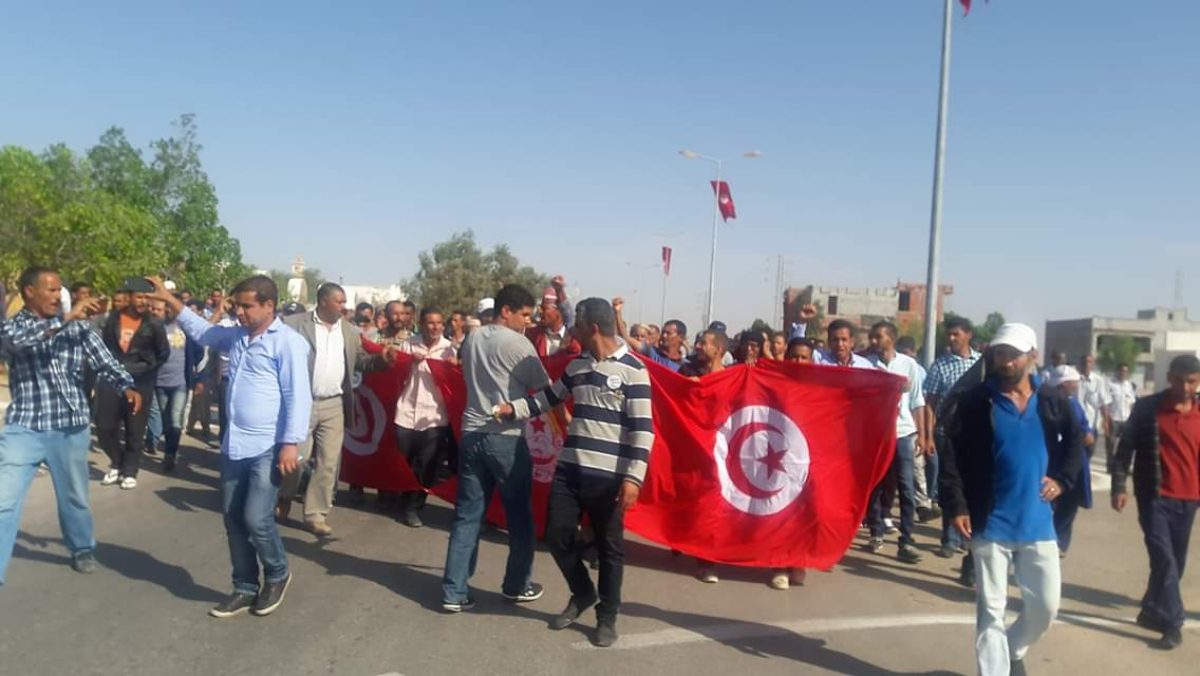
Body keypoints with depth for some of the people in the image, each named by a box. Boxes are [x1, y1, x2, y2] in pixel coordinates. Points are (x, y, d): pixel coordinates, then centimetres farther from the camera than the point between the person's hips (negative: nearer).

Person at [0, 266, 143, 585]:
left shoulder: (78, 328, 4)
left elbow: (105, 362, -3)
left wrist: (127, 387, -22)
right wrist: (66, 319, -31)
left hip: (71, 428, 2)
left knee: (75, 497, 16)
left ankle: (82, 549, 37)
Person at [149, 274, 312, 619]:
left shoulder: (288, 342, -13)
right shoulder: (236, 335, 10)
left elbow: (298, 397, -16)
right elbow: (201, 330, 30)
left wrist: (291, 444, -21)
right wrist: (169, 299, 25)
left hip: (267, 448, -8)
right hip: (233, 445, 8)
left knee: (256, 519, -8)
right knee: (234, 520, 12)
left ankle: (277, 575, 18)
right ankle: (245, 588, 25)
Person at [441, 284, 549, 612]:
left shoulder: (472, 338, 11)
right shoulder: (517, 343, -9)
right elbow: (544, 388, -2)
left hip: (472, 434, 6)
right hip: (507, 438, -6)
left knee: (467, 516, 8)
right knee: (519, 515, 10)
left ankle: (454, 592, 9)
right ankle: (517, 585, 23)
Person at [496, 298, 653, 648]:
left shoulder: (632, 369, -10)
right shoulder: (577, 365, 10)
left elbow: (642, 428, -13)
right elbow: (550, 397, 22)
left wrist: (633, 477, -18)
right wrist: (512, 408, 7)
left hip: (608, 475, -6)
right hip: (569, 469, 6)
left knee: (609, 547, 7)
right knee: (557, 535, 9)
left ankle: (607, 616, 25)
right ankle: (582, 594, 34)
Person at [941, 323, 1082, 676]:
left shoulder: (1053, 402, 2)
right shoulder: (976, 400, -7)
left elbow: (1075, 441, 19)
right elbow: (952, 453, -7)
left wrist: (1062, 479, 5)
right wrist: (956, 505, -12)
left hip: (1037, 522, 3)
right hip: (990, 523, -3)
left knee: (1046, 604, 9)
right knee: (990, 609, 3)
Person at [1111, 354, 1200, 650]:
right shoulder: (1147, 408, -5)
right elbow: (1126, 448, -3)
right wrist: (1119, 486, -9)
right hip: (1154, 496, -4)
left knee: (1175, 562, 11)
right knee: (1164, 559, -9)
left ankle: (1152, 611, 28)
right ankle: (1173, 622, 1)